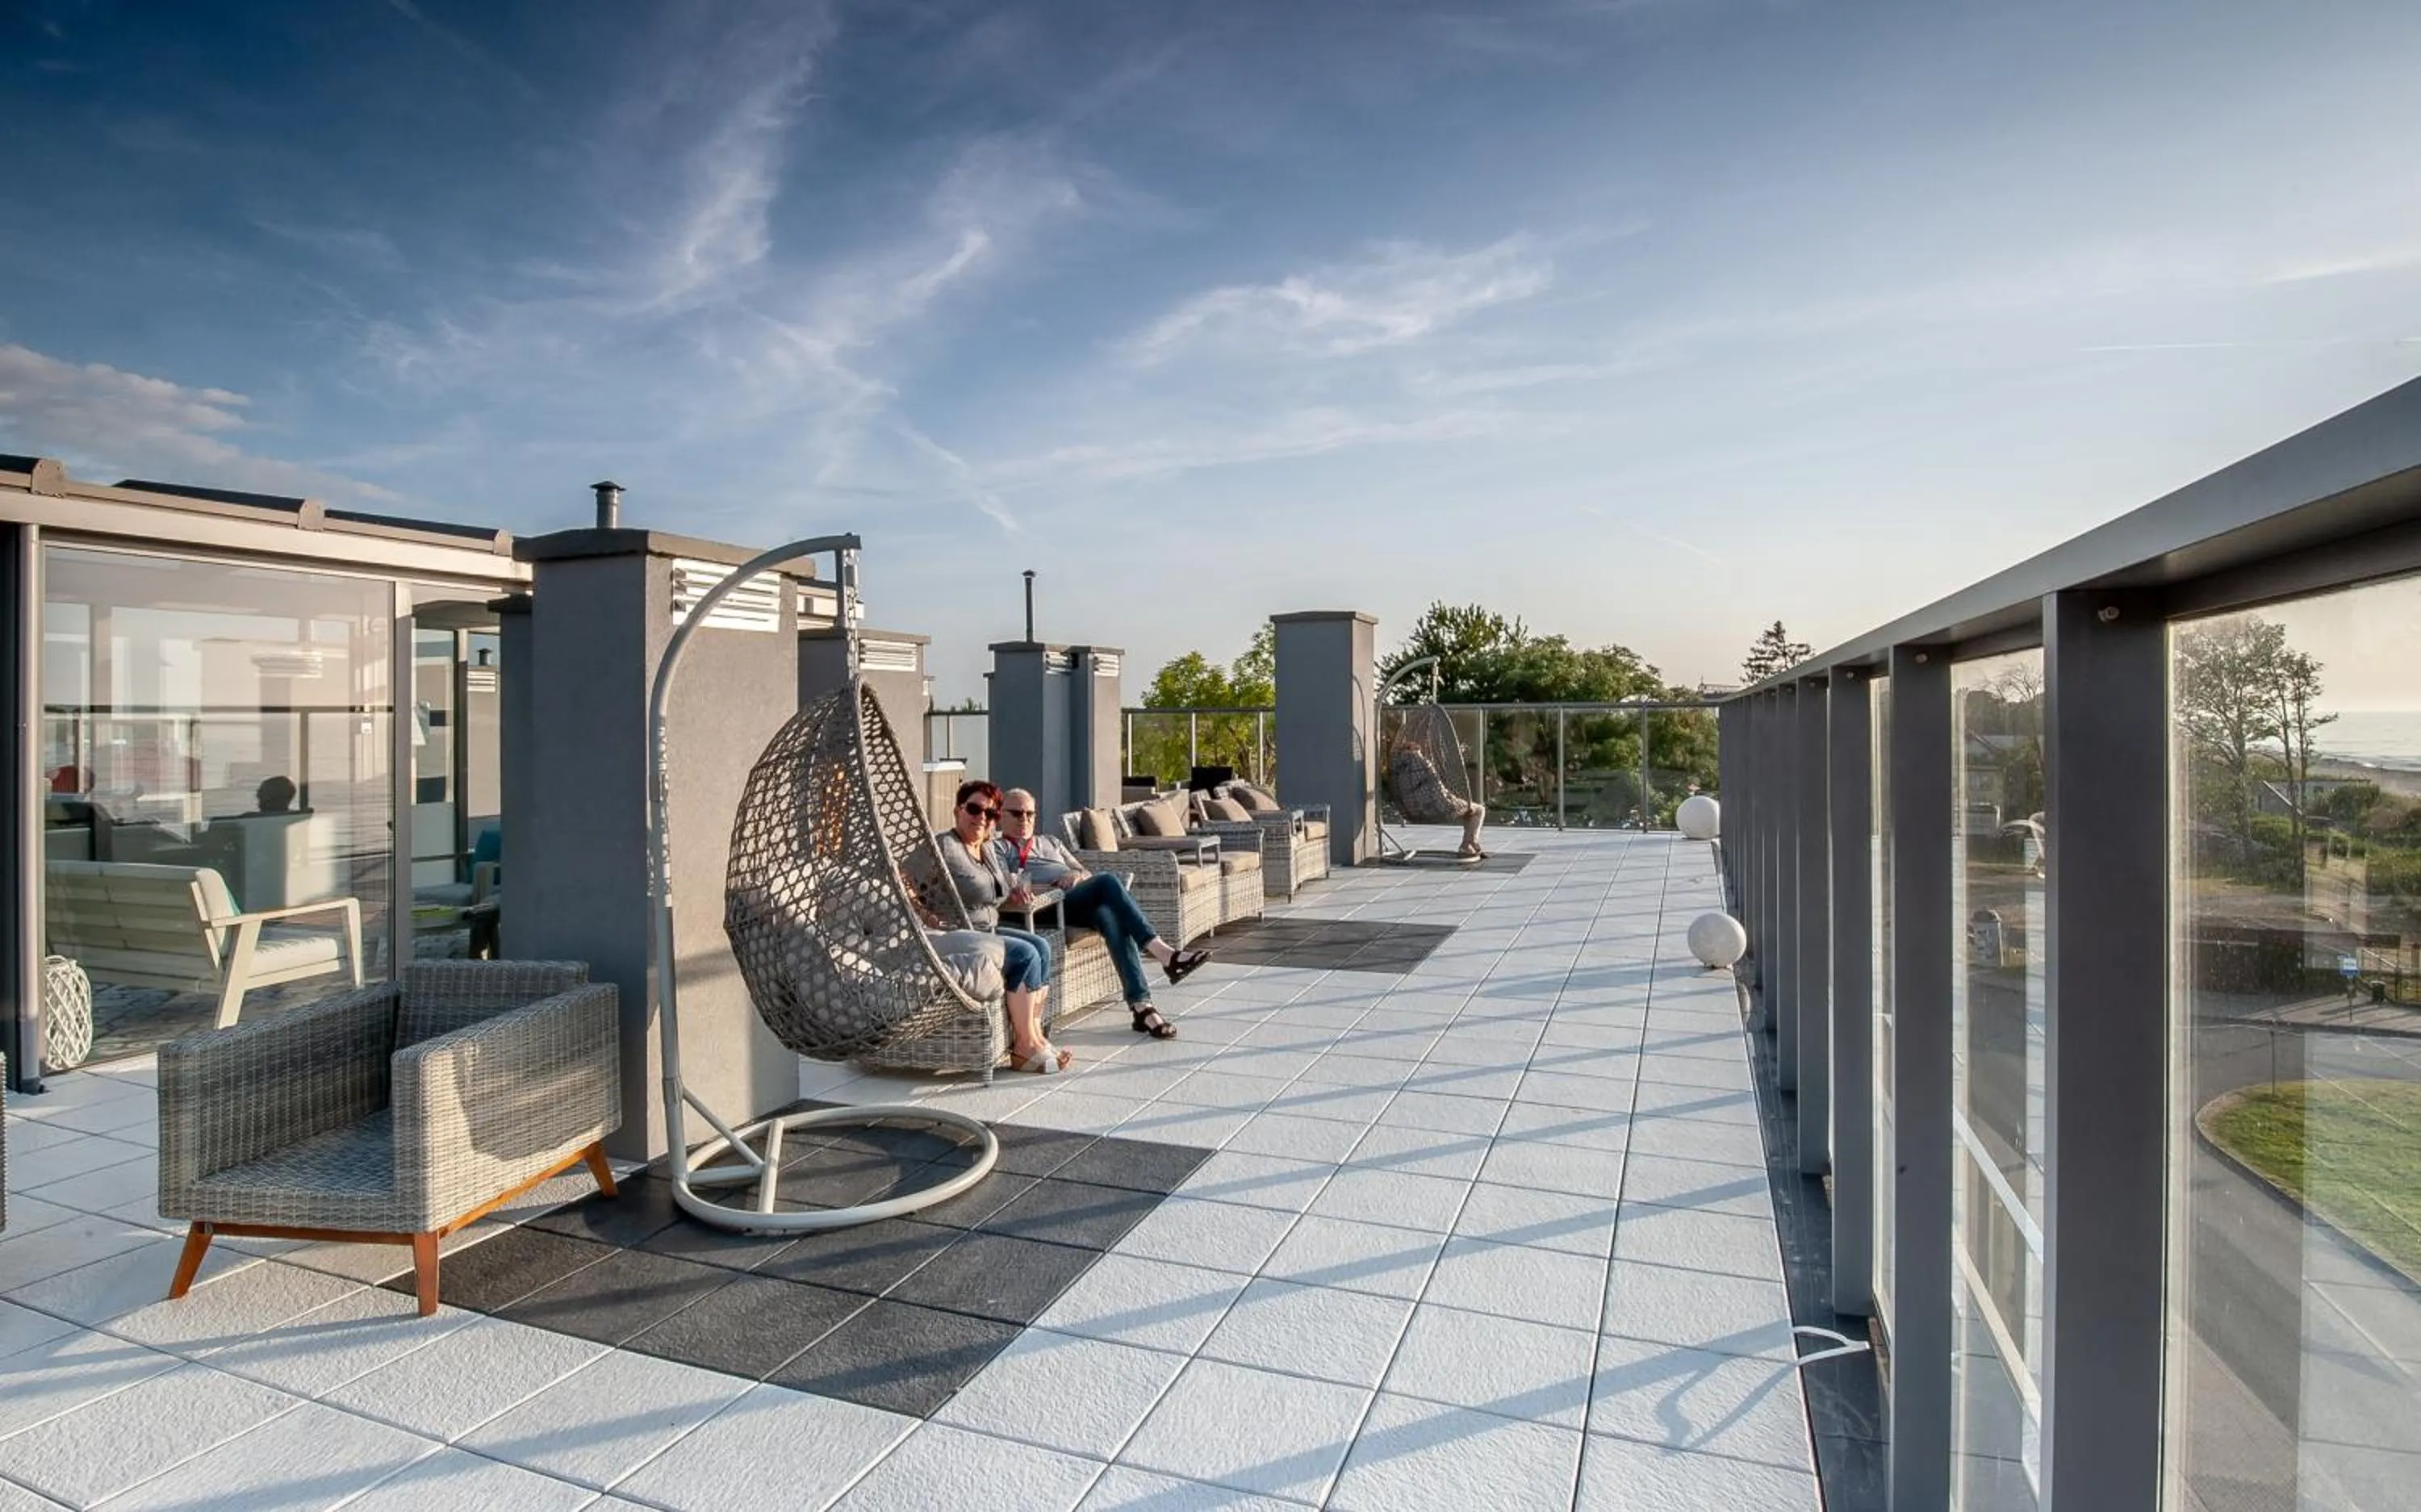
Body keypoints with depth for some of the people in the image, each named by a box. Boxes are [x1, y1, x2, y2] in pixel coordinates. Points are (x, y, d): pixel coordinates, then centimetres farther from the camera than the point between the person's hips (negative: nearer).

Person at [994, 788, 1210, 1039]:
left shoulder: (1050, 843, 36)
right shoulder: (998, 847, 19)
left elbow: (1086, 873, 28)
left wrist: (1078, 876, 2)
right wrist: (1056, 882, -11)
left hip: (1084, 905, 5)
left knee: (1110, 915, -32)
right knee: (1107, 882, -31)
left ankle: (1141, 1006, -40)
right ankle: (1164, 954, -38)